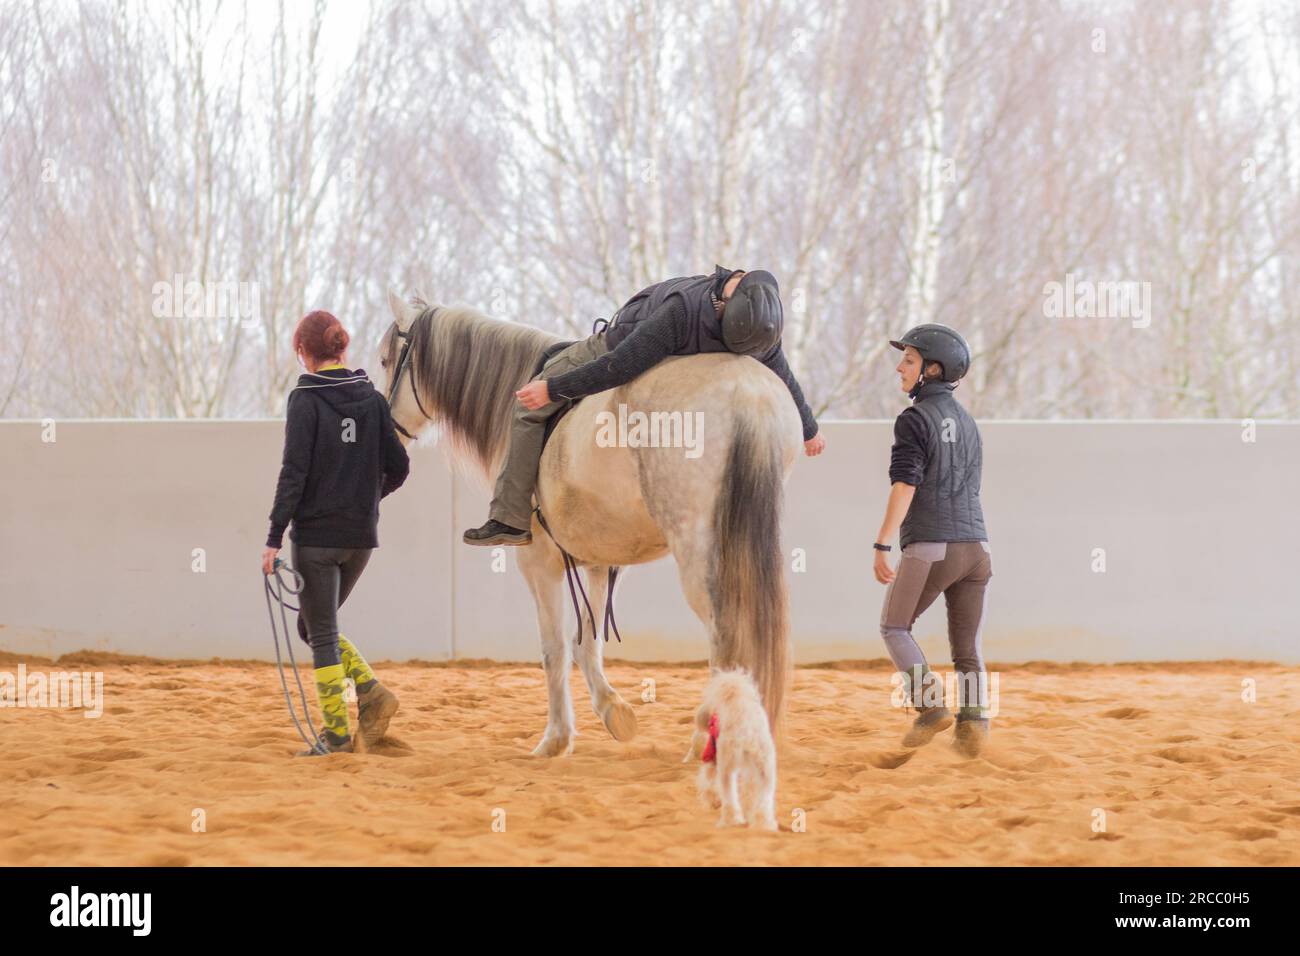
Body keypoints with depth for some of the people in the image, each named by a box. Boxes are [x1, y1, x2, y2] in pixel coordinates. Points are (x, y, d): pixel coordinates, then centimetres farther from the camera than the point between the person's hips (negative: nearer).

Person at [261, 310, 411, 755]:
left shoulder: (305, 400, -11)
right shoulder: (372, 398, 5)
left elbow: (294, 472, -16)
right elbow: (398, 466, 6)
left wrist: (274, 538, -14)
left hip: (316, 533, -6)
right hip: (362, 535, 6)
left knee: (321, 634, 3)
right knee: (317, 627, 20)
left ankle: (336, 733, 3)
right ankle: (372, 692, 3)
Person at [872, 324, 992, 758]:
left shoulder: (915, 419, -6)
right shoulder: (967, 422, 19)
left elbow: (905, 486, -15)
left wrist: (881, 546, -18)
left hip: (930, 547, -7)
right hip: (976, 544, 7)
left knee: (894, 627, 11)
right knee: (967, 646, 10)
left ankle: (930, 704, -5)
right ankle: (973, 724, -5)